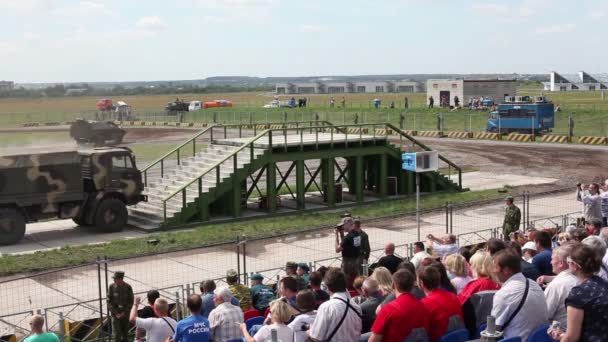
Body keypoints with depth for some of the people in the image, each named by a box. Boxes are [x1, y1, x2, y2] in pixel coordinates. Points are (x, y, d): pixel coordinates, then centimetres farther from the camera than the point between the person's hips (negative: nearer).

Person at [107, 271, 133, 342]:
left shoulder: (128, 287, -7)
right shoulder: (111, 287, -7)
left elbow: (131, 302, -2)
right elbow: (109, 302, -4)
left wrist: (124, 312, -10)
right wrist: (116, 313, -10)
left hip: (125, 313, 1)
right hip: (115, 313, -1)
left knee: (125, 332, 11)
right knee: (116, 333, -4)